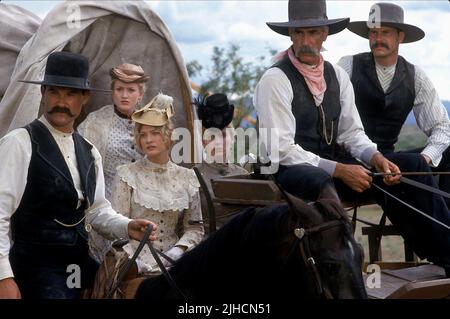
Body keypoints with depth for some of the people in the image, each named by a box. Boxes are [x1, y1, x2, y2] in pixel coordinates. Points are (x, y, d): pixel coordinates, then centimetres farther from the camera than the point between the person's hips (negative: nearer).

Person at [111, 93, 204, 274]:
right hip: (136, 263, -3)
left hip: (172, 264, 3)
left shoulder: (186, 177, 10)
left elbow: (194, 228, 12)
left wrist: (178, 250, -5)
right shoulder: (126, 175, 3)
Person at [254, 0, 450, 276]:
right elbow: (282, 150, -16)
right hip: (290, 171, -7)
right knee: (320, 181, -42)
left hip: (333, 163, 7)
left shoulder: (337, 76, 11)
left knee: (412, 165, -7)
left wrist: (376, 158, -12)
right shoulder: (275, 80, -10)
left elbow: (351, 132, 10)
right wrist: (339, 170, -21)